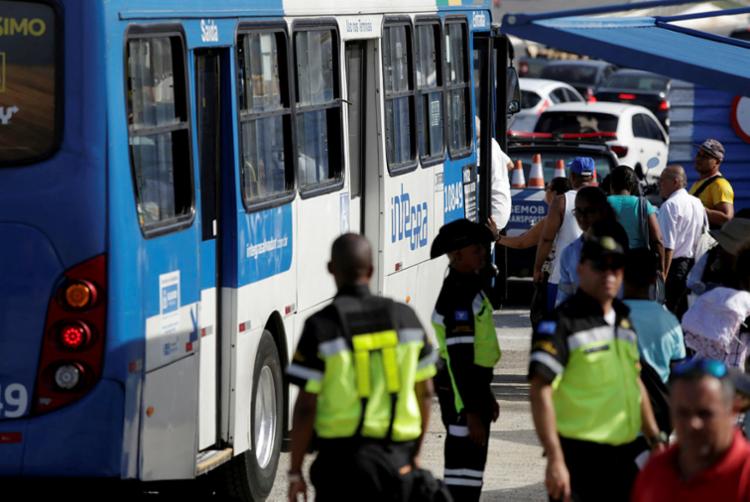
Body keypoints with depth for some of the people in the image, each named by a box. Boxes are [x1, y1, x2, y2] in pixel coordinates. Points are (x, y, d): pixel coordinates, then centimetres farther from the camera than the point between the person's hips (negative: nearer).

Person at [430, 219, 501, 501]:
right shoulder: (457, 297, -21)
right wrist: (471, 413, -28)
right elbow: (459, 359, -26)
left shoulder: (469, 288, 12)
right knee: (464, 467, -8)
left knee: (472, 462, 19)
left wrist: (486, 396, 26)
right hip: (461, 393, -11)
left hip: (472, 386, 11)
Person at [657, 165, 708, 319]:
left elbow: (667, 246, -20)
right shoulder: (697, 203, 12)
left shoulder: (670, 205, -15)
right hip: (693, 264, 9)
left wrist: (662, 275, -19)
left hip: (675, 264, -9)